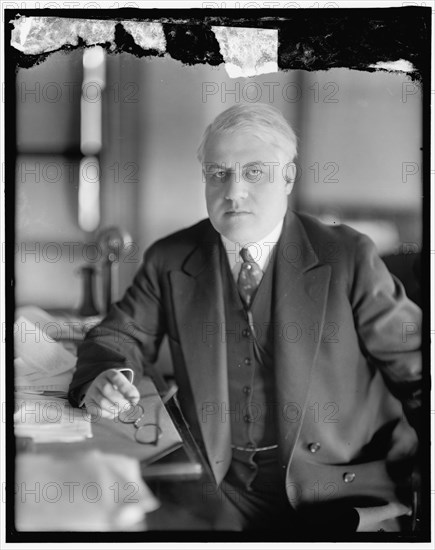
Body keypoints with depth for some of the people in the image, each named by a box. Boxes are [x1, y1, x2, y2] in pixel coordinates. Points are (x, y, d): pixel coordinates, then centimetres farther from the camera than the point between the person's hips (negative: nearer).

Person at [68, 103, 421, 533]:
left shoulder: (349, 258, -3)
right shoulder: (169, 261, 4)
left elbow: (414, 364, -1)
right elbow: (118, 339, 11)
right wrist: (103, 379, -13)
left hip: (342, 489, -2)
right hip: (226, 489, 3)